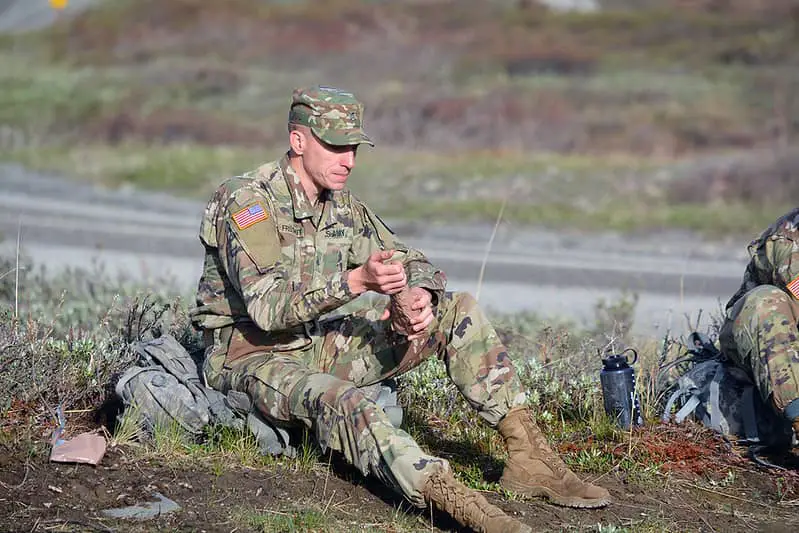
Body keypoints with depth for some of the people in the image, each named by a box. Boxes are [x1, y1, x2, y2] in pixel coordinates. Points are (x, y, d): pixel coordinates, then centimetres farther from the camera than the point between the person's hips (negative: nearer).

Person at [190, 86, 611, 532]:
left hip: (318, 344, 8)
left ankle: (528, 457, -11)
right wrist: (357, 280, -39)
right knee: (338, 399, -42)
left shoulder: (341, 204, 6)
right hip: (252, 355, -8)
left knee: (458, 311, -4)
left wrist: (420, 294, -16)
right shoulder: (248, 202, -18)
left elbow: (411, 261, 10)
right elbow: (266, 305, -30)